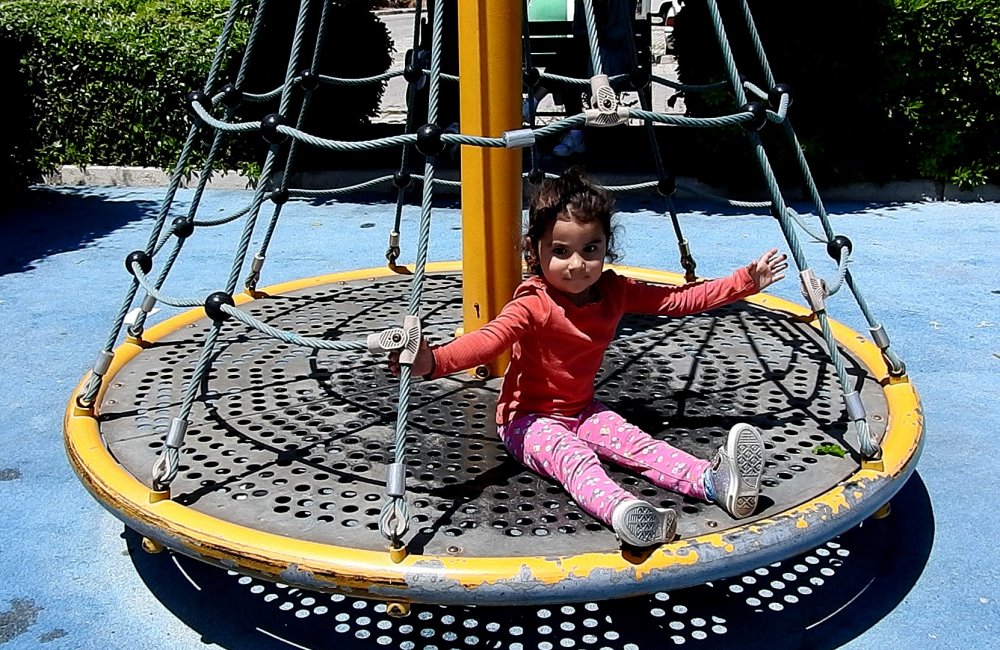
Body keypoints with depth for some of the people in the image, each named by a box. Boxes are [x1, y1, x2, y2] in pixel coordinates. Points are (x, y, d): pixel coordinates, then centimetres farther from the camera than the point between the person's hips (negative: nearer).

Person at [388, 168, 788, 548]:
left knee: (636, 442, -17)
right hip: (528, 418, -6)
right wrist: (433, 361, -60)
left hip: (582, 410, 7)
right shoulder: (534, 304, -24)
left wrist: (747, 281, 1)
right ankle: (621, 510, -61)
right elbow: (489, 339, -40)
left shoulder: (613, 291, -4)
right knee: (575, 458, -34)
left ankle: (713, 481, -33)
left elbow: (680, 300, 3)